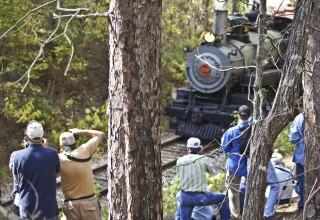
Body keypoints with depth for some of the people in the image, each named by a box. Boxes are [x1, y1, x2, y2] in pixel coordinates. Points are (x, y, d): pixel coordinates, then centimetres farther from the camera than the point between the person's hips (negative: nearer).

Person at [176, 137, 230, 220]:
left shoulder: (179, 161, 0)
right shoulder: (203, 159, -7)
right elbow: (210, 170, 12)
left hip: (184, 197, 3)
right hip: (200, 197, -3)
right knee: (223, 199, 18)